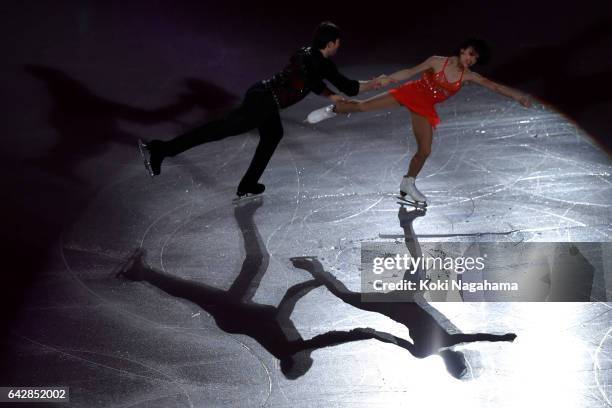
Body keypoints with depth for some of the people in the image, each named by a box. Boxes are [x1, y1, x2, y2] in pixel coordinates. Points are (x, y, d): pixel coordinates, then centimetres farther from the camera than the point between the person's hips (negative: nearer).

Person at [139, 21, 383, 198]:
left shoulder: (306, 54, 17)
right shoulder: (323, 65, -7)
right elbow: (349, 88, -1)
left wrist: (332, 96, 28)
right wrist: (373, 84, 13)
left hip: (261, 94, 9)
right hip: (264, 102, -9)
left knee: (273, 134, 27)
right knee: (220, 129, -11)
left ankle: (248, 186, 31)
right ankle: (160, 150, -17)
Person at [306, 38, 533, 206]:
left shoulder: (468, 76, -3)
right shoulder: (438, 62, -13)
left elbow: (493, 85, -4)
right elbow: (411, 72, -10)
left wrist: (517, 95, -9)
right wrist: (389, 79, -17)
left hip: (425, 107, 4)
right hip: (411, 93, -4)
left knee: (425, 150, 3)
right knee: (364, 106, -11)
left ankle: (408, 184, 25)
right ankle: (331, 111, 14)